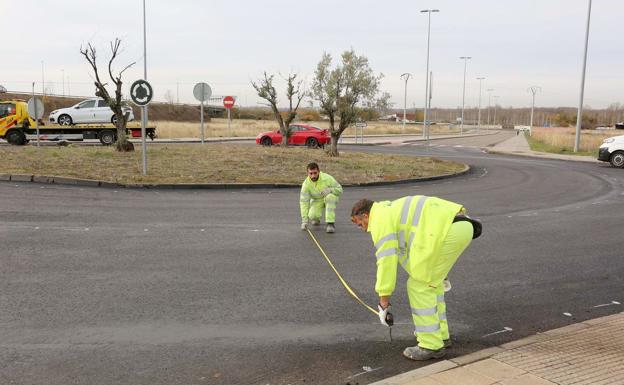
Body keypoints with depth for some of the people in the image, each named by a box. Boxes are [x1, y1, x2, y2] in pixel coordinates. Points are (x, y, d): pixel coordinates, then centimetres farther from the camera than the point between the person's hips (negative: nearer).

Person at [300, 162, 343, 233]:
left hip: (330, 199, -1)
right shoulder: (306, 183, -21)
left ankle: (330, 223, -33)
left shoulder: (327, 178, -26)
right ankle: (316, 219, 15)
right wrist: (304, 221, -25)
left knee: (330, 196, -37)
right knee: (312, 216, -26)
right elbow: (304, 202, -20)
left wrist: (330, 189, -39)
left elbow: (339, 189, -17)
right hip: (316, 200, 1)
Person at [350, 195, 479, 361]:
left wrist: (383, 300, 0)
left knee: (419, 286, 1)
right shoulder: (396, 211, 30)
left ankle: (432, 345, 8)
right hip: (462, 226, 10)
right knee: (431, 281, 23)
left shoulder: (380, 219, 1)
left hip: (447, 231, -10)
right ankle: (439, 333, 31)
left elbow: (386, 261, -5)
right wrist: (438, 273, 44)